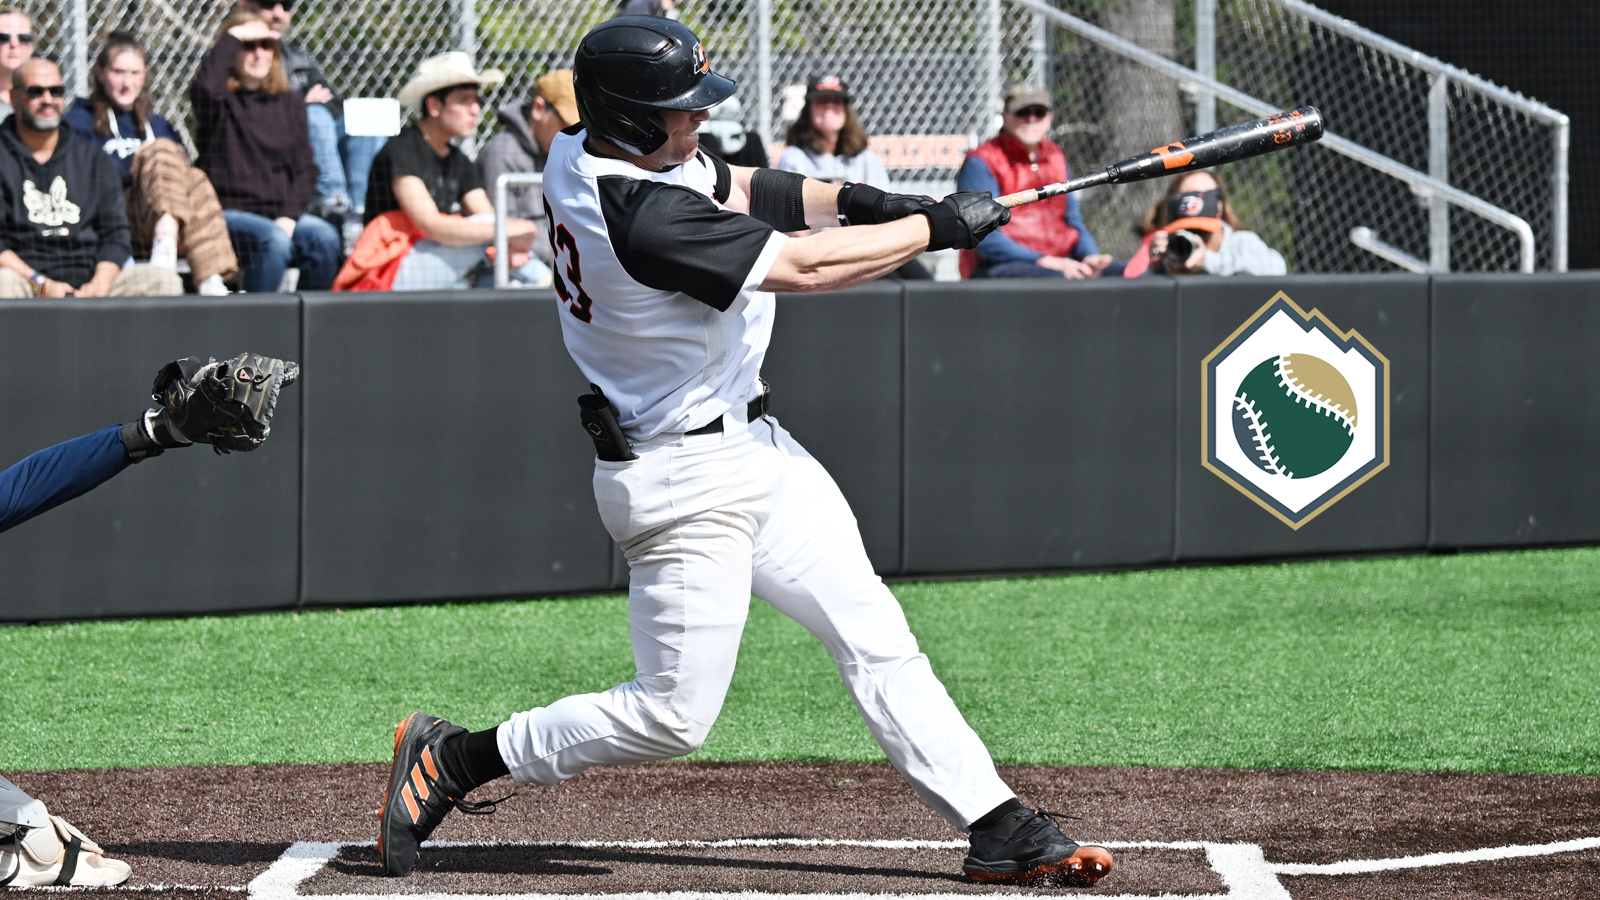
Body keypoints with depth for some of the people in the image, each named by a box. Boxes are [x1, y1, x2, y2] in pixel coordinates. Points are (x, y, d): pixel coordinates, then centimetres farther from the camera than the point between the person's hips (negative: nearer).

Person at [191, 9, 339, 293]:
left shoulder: (289, 104, 17)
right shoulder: (223, 102, 3)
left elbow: (304, 168, 10)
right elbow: (204, 88, -24)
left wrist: (289, 216, -7)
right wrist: (233, 37, -13)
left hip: (278, 214, 4)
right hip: (229, 211, -4)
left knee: (325, 237, -26)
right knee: (274, 240, -35)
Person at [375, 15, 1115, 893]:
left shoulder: (581, 151, -2)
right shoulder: (643, 220, -29)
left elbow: (726, 188, 14)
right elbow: (806, 267, -24)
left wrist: (847, 200, -3)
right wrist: (937, 226, -12)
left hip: (751, 446, 10)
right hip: (683, 479, -10)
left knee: (874, 636, 7)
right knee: (672, 715, -3)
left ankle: (997, 829, 7)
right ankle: (453, 760, 12)